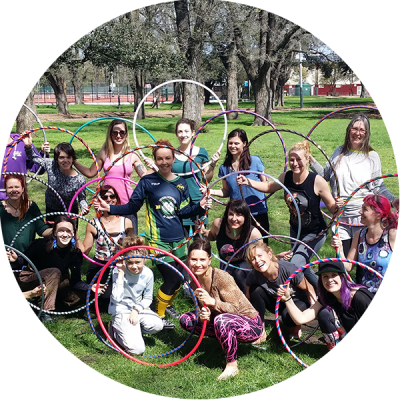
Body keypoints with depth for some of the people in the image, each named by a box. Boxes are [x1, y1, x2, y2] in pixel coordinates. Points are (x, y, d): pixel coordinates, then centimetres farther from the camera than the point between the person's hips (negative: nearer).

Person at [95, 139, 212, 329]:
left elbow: (183, 211, 3)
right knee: (172, 279, -7)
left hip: (178, 239, 5)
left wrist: (200, 206, -12)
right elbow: (132, 207, -5)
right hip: (158, 240, -5)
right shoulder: (147, 181, -7)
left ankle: (167, 305, 40)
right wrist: (109, 208, -17)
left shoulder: (181, 183, 4)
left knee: (180, 278, 10)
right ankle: (158, 315, 17)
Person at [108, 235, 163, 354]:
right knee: (137, 349, -19)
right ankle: (115, 328, 9)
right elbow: (116, 299, -30)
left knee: (157, 325, -26)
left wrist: (136, 310, -15)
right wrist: (121, 274, -31)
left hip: (138, 308, 4)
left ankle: (133, 330, 4)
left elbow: (147, 299, 3)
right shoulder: (118, 272, -19)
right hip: (121, 310, -4)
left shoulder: (148, 274, -9)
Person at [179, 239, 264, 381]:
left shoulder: (221, 277, -25)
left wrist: (213, 302, -37)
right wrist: (203, 316, -22)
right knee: (185, 319, -3)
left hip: (250, 326, -7)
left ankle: (232, 364, -15)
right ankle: (226, 340, 6)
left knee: (221, 320, -39)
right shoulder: (194, 282, -3)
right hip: (226, 323, 7)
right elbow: (204, 308, 1)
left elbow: (235, 308, -23)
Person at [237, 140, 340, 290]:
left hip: (315, 233, -6)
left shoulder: (317, 181, -24)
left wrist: (337, 206, -41)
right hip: (295, 230, 6)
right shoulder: (286, 177, -10)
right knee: (301, 266, 20)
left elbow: (332, 207, -18)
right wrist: (248, 181, -4)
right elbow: (269, 187, 9)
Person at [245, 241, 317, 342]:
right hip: (277, 303, 4)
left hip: (297, 301, -4)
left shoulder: (288, 269, -33)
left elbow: (309, 289, -18)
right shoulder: (253, 276, -23)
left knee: (288, 315, -38)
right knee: (255, 290, -24)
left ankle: (296, 326, 2)